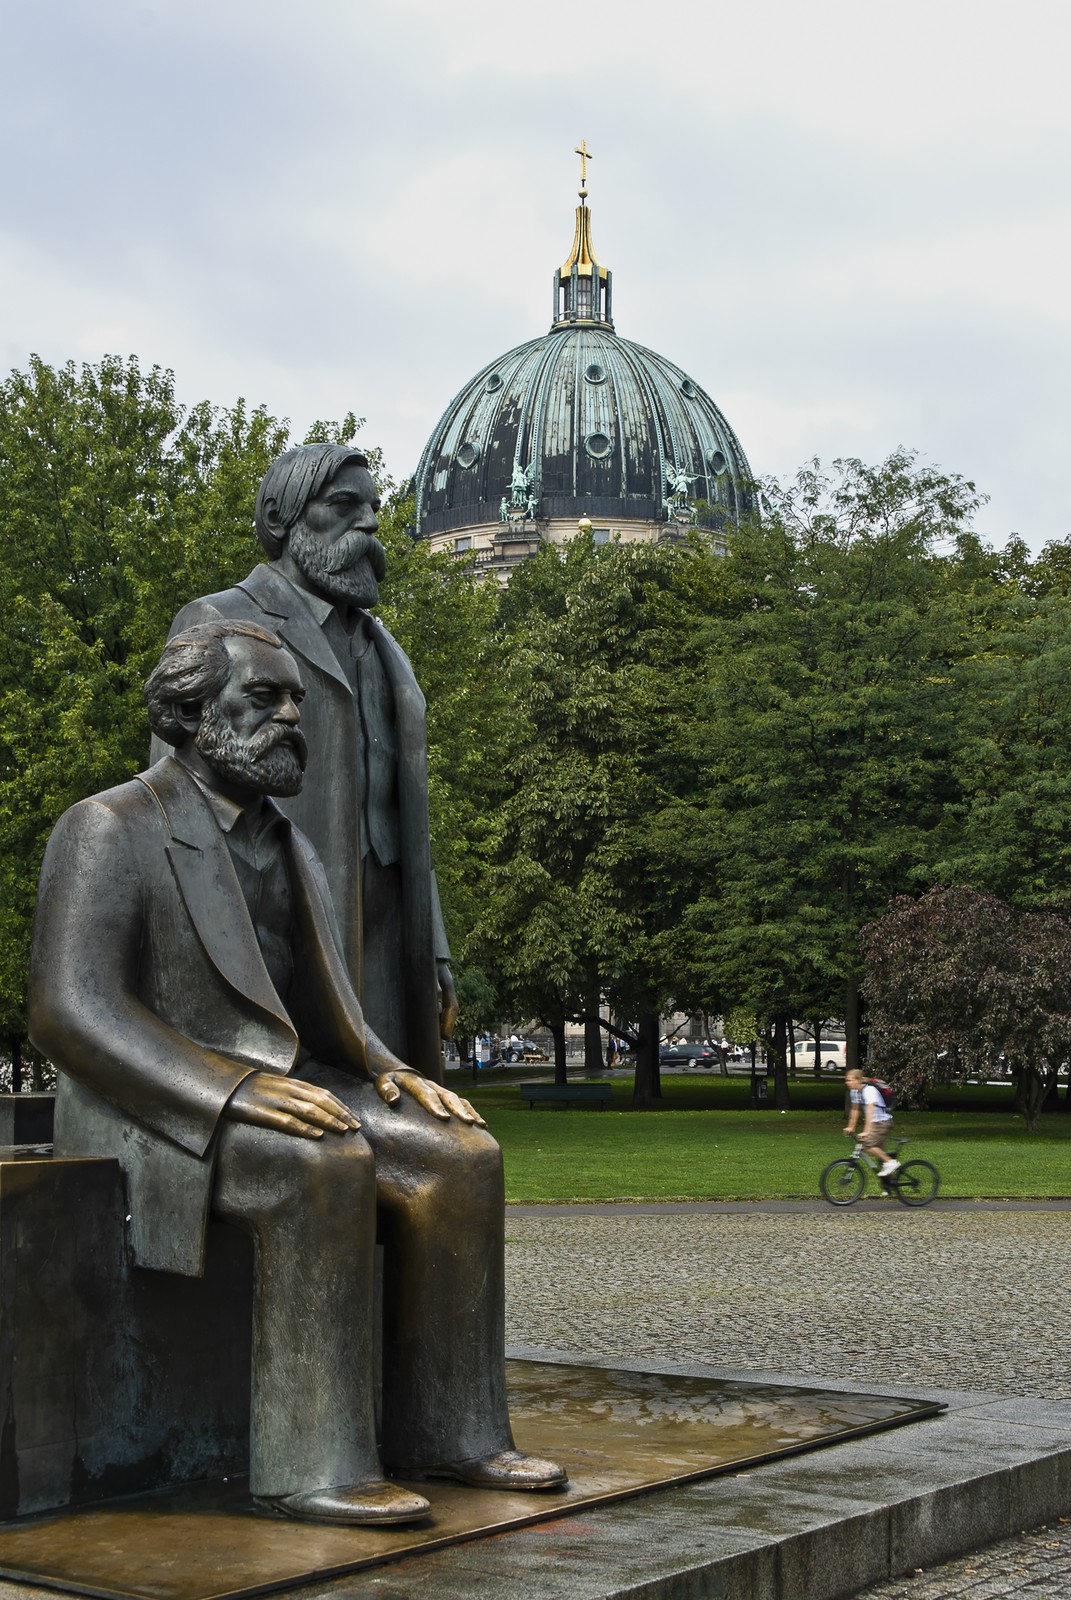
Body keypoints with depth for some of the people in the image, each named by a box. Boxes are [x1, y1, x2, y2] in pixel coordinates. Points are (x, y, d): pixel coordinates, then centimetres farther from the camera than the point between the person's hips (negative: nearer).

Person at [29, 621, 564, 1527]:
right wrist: (234, 1091, -31)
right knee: (325, 1168, -35)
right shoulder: (110, 830, -9)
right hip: (154, 1111, -7)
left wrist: (389, 1073, -5)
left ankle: (444, 1430, -9)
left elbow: (324, 1014, 18)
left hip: (273, 1090, 7)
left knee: (460, 1157, -15)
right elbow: (70, 1012, -19)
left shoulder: (293, 853, 16)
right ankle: (311, 1462, -28)